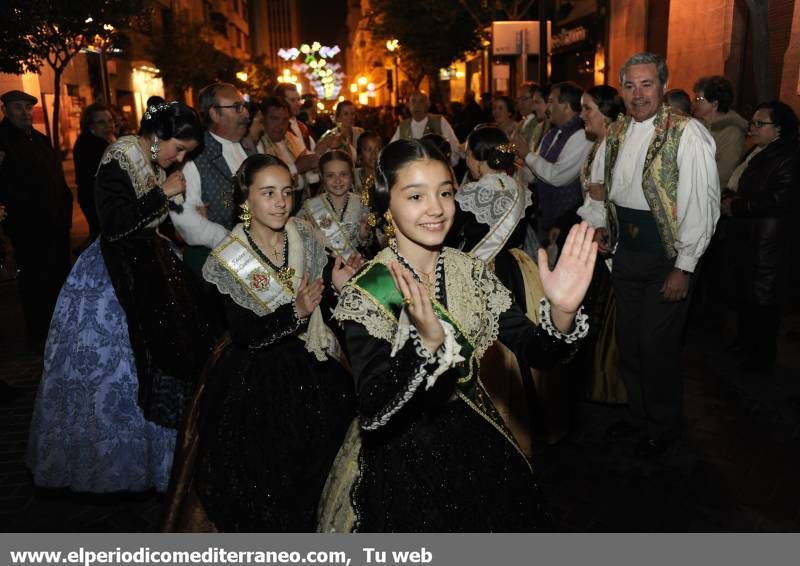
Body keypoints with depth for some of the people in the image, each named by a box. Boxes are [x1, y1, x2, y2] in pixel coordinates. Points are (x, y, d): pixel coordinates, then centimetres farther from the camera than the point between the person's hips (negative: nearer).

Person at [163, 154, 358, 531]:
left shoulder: (305, 237, -3)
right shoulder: (230, 259, -11)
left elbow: (325, 310, 3)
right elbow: (245, 335, -17)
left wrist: (337, 286, -17)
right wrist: (295, 311, -30)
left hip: (312, 372, 4)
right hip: (257, 382, -3)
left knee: (316, 470, 14)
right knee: (264, 479, 6)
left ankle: (312, 526, 39)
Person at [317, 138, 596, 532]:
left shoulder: (471, 271, -5)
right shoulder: (368, 291, -18)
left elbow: (533, 350, -11)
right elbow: (372, 411, -26)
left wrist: (562, 312, -31)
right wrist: (426, 342, -42)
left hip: (479, 448, 4)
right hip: (404, 465, -4)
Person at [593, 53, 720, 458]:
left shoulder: (687, 134, -14)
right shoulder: (615, 133, 6)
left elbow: (703, 205, -17)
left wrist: (684, 268, -18)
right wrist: (601, 226, 5)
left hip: (666, 255, -6)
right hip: (626, 250, 6)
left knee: (657, 344, 2)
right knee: (628, 340, 16)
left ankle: (663, 427, 27)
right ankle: (638, 413, 38)